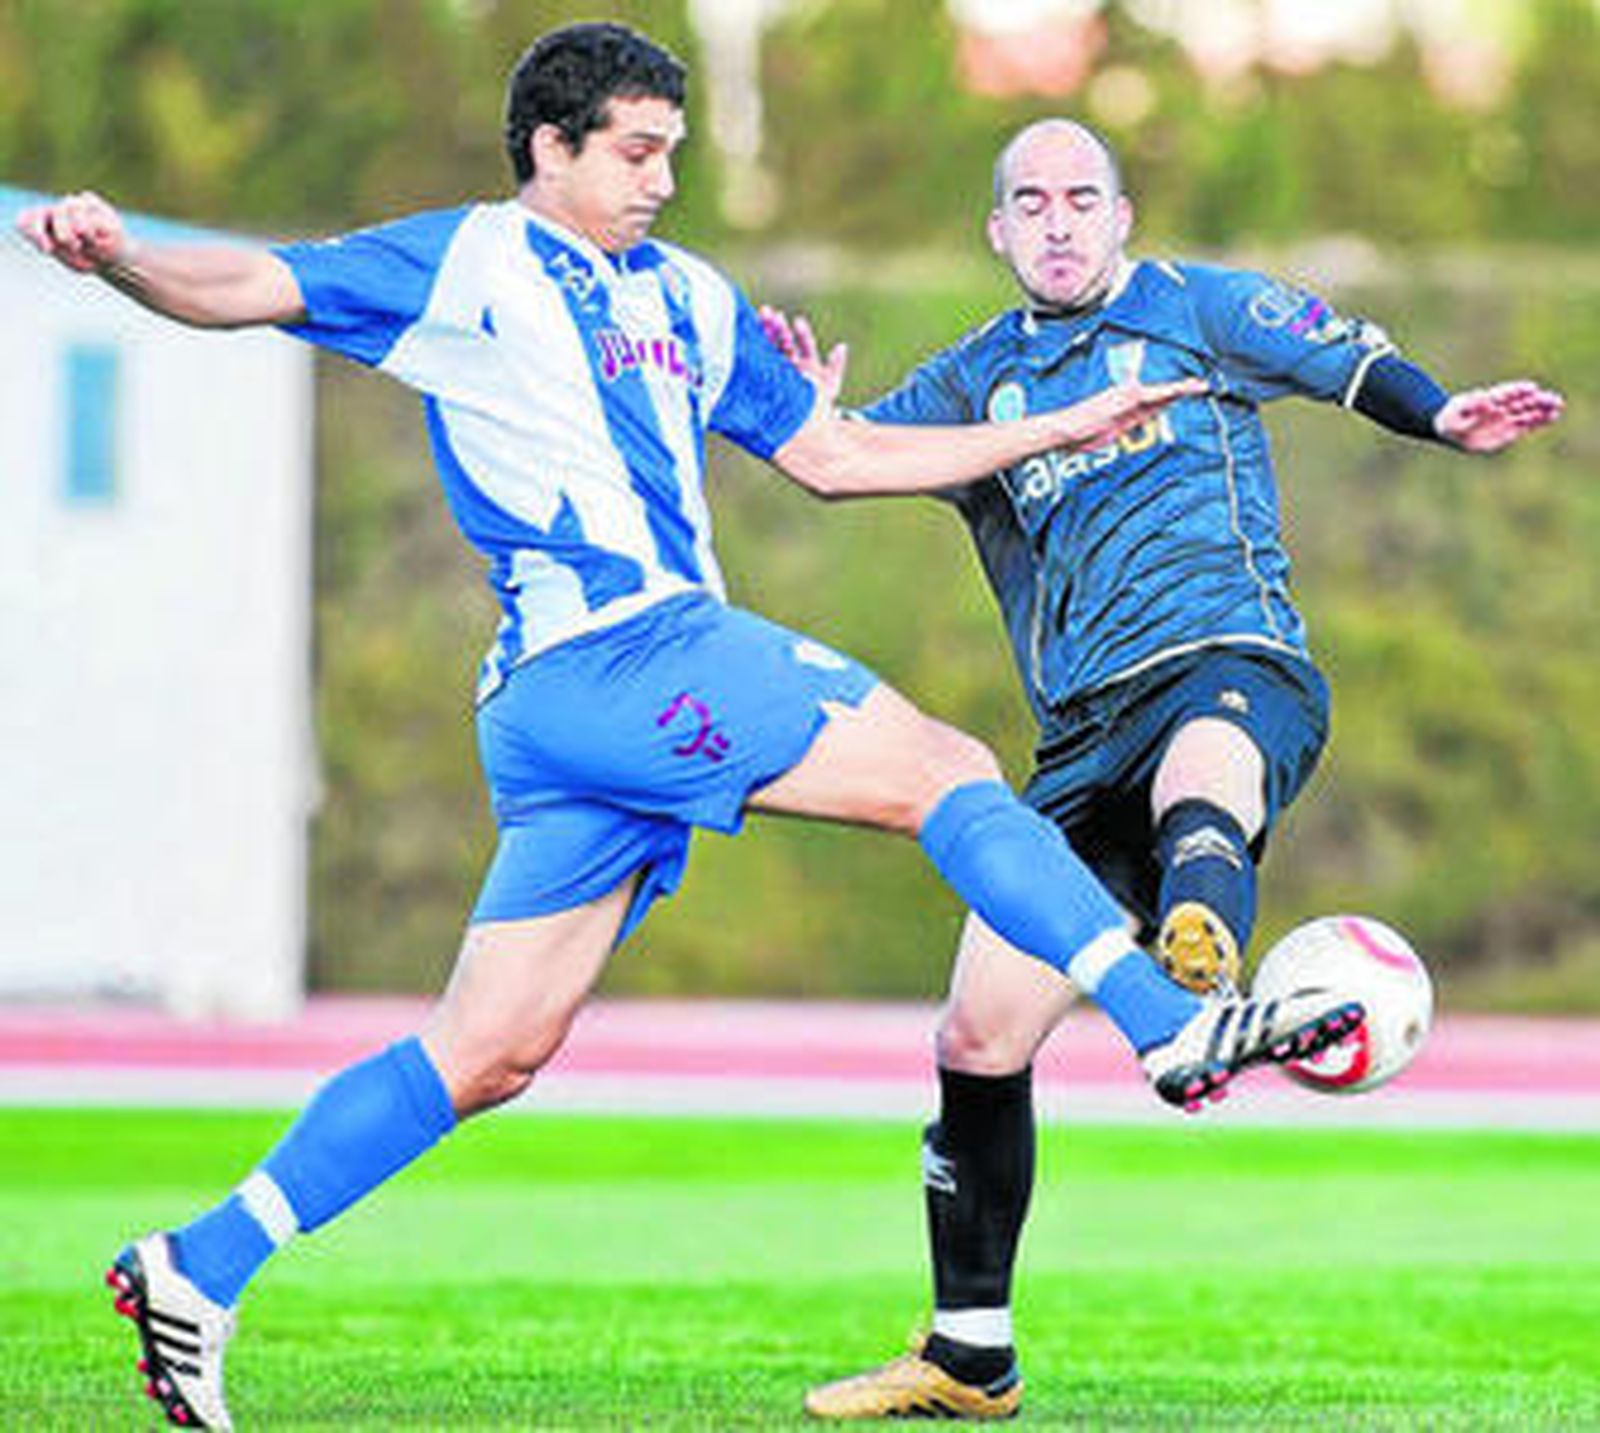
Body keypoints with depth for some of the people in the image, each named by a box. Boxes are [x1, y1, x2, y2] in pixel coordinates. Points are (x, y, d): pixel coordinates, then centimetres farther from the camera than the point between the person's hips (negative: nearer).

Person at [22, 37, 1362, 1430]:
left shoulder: (688, 300, 24)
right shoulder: (461, 265, 2)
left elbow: (835, 455, 29)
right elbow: (241, 287, -4)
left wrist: (1062, 429, 25)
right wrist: (119, 255, -27)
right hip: (602, 654, -8)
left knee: (492, 1051, 5)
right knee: (946, 771, -10)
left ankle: (202, 1268, 8)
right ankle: (1173, 1028, -8)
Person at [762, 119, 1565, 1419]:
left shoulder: (1195, 309, 12)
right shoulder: (977, 380, 22)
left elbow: (1352, 362, 7)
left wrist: (1445, 419, -14)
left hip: (1233, 666, -5)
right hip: (1086, 730, 5)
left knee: (1198, 779, -44)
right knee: (980, 1035, 0)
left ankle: (1200, 975, -80)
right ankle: (970, 1357, 15)